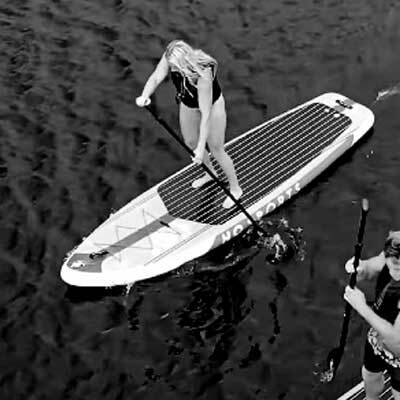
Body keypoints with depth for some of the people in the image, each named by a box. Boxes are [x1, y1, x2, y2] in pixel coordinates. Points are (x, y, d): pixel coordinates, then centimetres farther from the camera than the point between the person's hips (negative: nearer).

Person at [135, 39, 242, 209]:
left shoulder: (203, 75, -44)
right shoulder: (170, 58, -29)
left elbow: (205, 115, -39)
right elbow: (156, 77, -32)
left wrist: (201, 147, -36)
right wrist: (144, 96, -54)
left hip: (212, 105, -6)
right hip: (188, 104, 6)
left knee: (217, 150, 6)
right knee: (190, 143, 21)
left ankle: (235, 189, 30)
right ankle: (211, 173, 51)